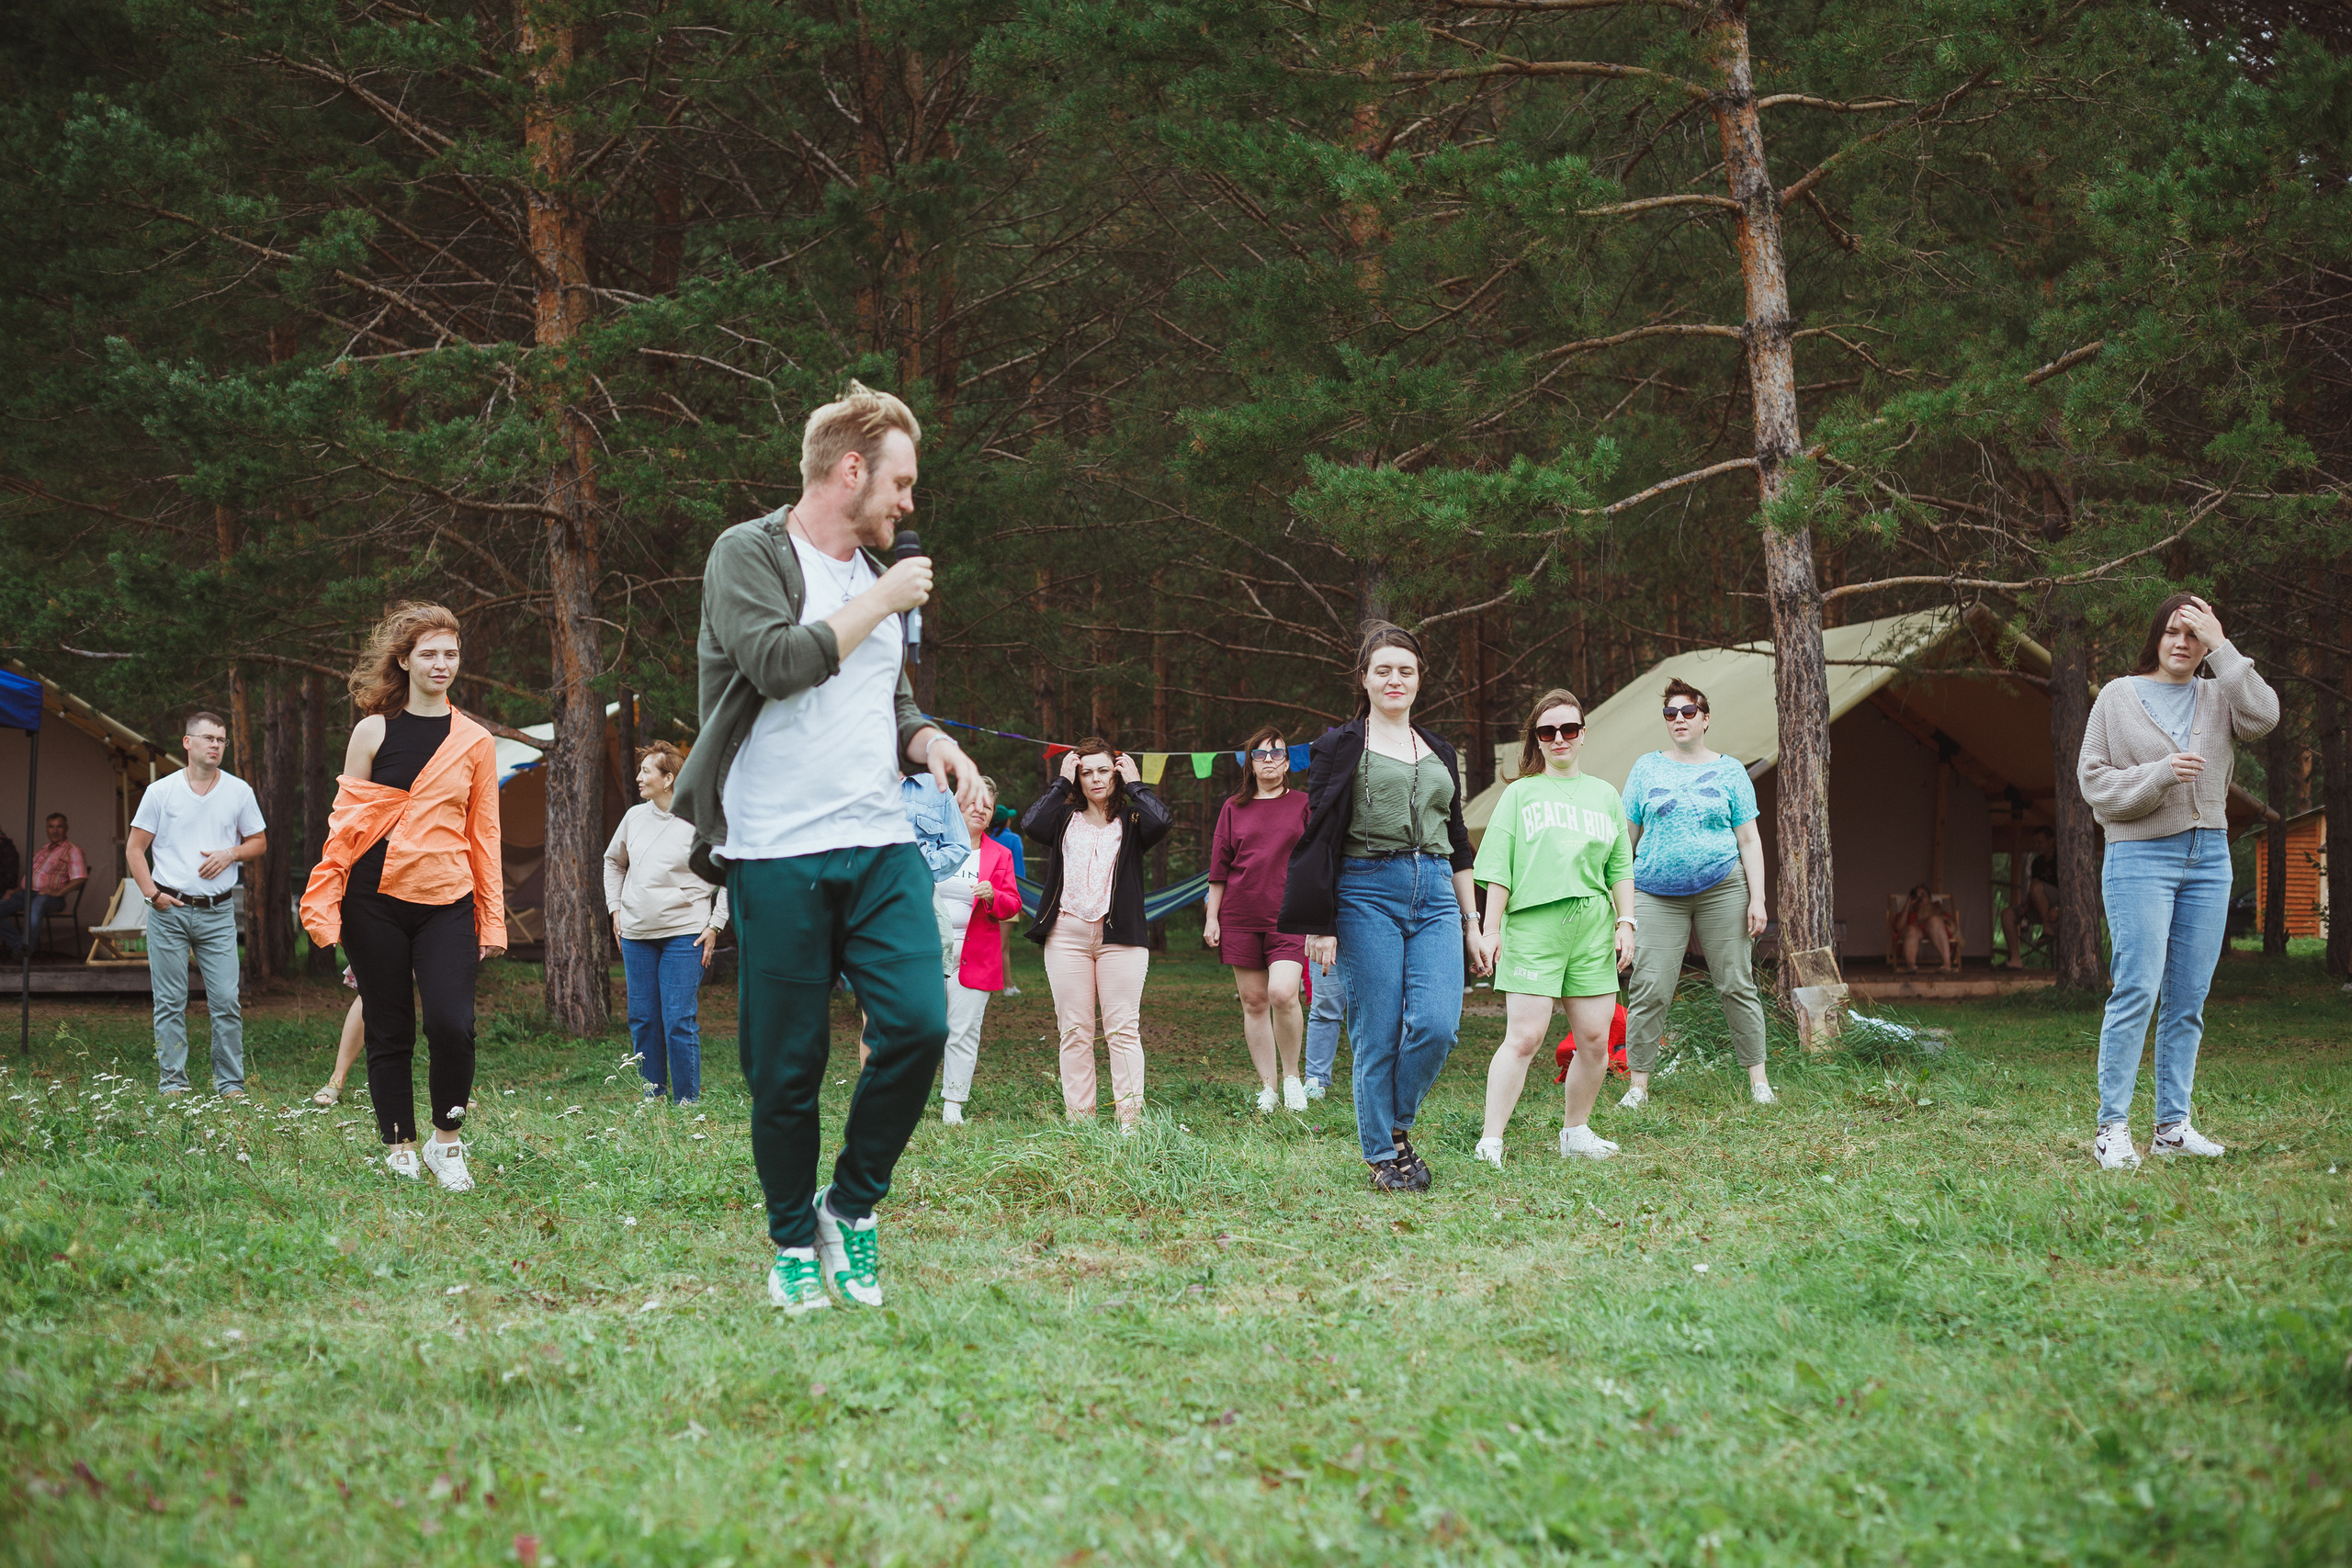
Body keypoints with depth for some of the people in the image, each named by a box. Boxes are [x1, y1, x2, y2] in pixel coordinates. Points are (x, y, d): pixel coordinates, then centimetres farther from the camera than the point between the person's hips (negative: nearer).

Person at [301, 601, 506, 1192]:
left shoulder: (476, 742, 9)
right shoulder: (374, 732, 5)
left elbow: (484, 833, 12)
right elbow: (345, 821, 8)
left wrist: (493, 920, 8)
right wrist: (324, 905, 1)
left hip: (448, 904, 0)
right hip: (377, 901, 0)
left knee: (452, 1026, -15)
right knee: (390, 1032, 4)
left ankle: (446, 1141, 4)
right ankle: (399, 1147, 16)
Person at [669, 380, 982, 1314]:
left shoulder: (877, 580, 20)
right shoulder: (750, 554, -1)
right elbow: (776, 661, -18)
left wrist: (931, 744, 7)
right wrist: (882, 603, -8)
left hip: (882, 846, 5)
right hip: (777, 855, -5)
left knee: (919, 1023, -12)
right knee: (786, 1067, 0)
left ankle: (854, 1204, 8)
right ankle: (793, 1242, 18)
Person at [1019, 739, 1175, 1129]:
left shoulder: (1130, 820, 11)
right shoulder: (1065, 818, 13)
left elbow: (1161, 822, -12)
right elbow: (1030, 824, -8)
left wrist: (1134, 783, 1)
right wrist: (1061, 782, 1)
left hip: (1120, 936, -1)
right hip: (1067, 934, 1)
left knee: (1122, 1029, -6)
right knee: (1074, 1031, 1)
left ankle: (1130, 1117, -8)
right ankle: (1077, 1119, 3)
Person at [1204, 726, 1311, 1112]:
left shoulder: (1304, 804, 6)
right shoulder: (1234, 808, 11)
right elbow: (1219, 866, 13)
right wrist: (1212, 917, 8)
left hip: (1289, 916, -2)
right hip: (1241, 916, 3)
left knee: (1282, 993, -20)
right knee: (1253, 1001, 2)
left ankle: (1292, 1075, 1)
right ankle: (1267, 1088, 10)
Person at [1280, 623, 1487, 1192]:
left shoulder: (1439, 751, 19)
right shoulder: (1341, 746, 5)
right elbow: (1320, 836, 1)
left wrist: (1472, 924, 17)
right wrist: (1320, 924, -6)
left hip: (1435, 894, 4)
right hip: (1368, 893, -4)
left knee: (1437, 1025, -12)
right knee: (1378, 1034, -4)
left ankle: (1398, 1123, 11)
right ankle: (1382, 1153, 9)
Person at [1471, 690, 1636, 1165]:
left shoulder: (1604, 794, 18)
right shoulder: (1520, 793, 9)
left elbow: (1621, 868, 19)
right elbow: (1498, 868, 5)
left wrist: (1626, 923, 9)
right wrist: (1491, 928, -2)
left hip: (1593, 926, 4)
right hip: (1533, 924, -4)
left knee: (1595, 1040, 2)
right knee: (1524, 1037, -12)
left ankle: (1576, 1134, 19)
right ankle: (1491, 1142, -11)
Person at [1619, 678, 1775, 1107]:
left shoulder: (1729, 771, 9)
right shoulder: (1646, 768, 11)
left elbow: (1749, 840, 8)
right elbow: (1626, 836, 13)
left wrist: (1757, 898, -1)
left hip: (1722, 889, 0)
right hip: (1657, 895, 0)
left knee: (1736, 985, 1)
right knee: (1649, 989, -6)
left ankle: (1758, 1078, 9)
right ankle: (1638, 1084, 0)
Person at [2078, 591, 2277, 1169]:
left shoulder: (2218, 697, 11)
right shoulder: (2119, 696, 4)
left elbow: (2263, 716, -10)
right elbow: (2094, 778, 0)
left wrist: (2222, 648, -9)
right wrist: (2159, 775, -15)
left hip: (2208, 857, 4)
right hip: (2141, 855, -4)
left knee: (2189, 998, 3)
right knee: (2137, 990, -14)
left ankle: (2172, 1125, 8)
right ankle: (2112, 1128, -12)